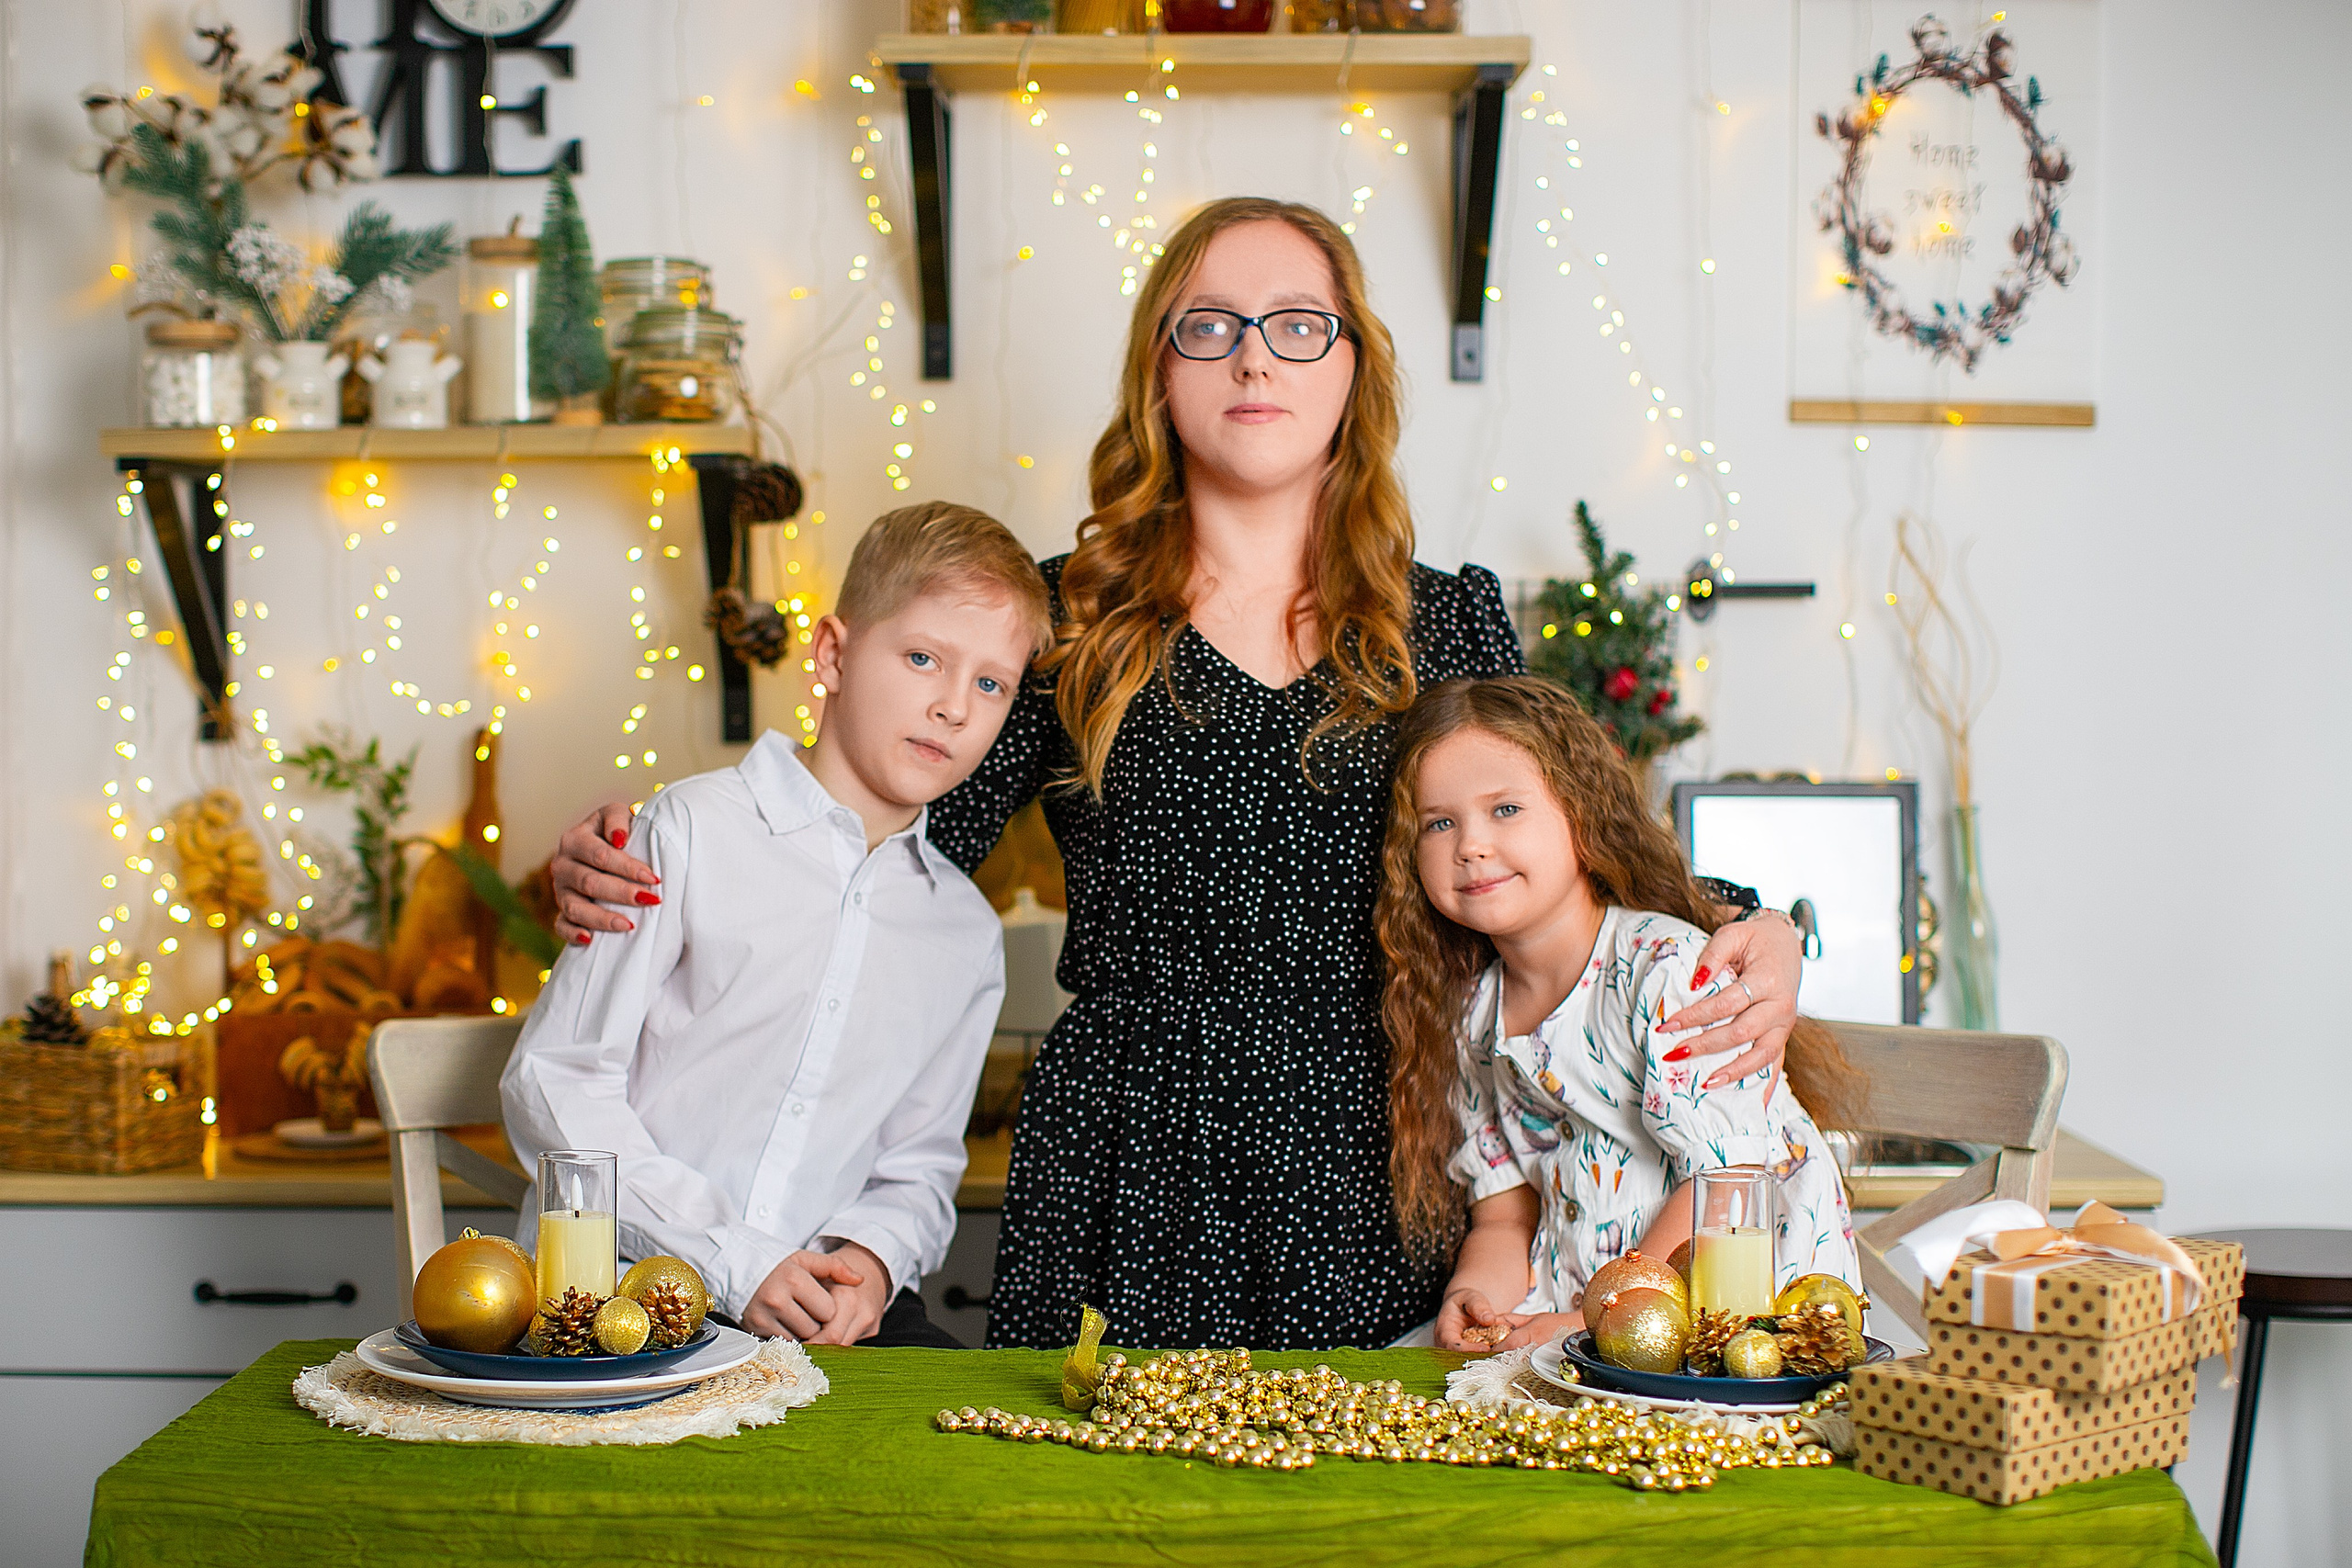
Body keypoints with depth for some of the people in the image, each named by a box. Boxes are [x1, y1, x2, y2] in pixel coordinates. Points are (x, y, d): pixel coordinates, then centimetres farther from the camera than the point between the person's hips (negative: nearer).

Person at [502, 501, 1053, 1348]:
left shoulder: (967, 936, 13)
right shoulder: (695, 831, -2)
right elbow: (553, 1080, -5)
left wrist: (872, 1255, -6)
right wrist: (736, 1260, -13)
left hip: (827, 1308, 4)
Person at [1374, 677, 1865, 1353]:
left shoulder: (1672, 968, -12)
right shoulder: (1472, 1022, 8)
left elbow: (1732, 1181, -17)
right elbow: (1505, 1219, 10)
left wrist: (1597, 1321, -19)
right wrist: (1475, 1295, -12)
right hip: (1572, 1302, 6)